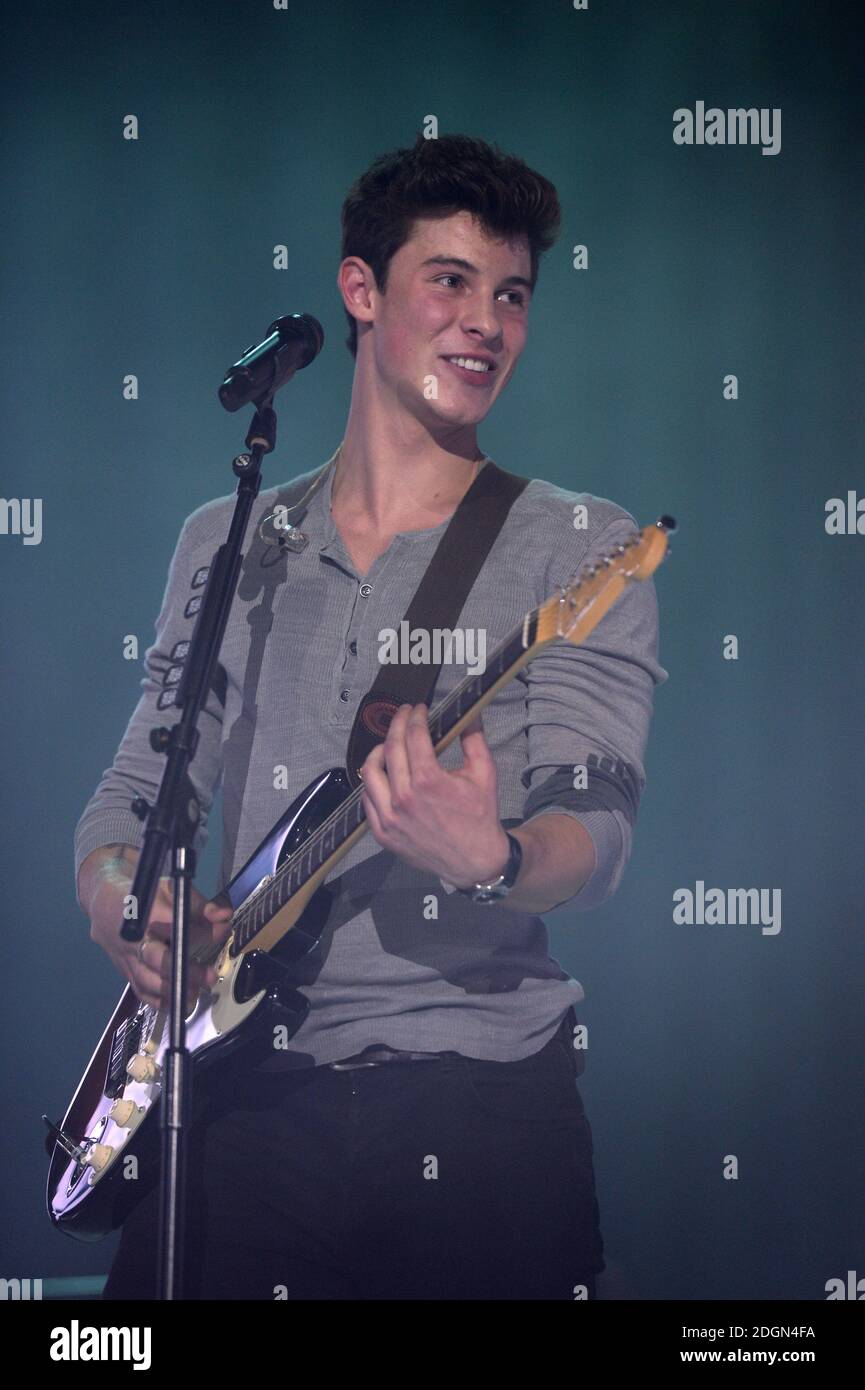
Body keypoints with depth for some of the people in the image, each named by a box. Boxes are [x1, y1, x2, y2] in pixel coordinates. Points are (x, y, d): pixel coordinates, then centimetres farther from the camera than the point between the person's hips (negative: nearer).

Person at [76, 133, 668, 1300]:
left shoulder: (583, 547, 3)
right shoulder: (227, 543, 15)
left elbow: (597, 832, -8)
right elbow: (133, 790, 17)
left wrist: (487, 858, -30)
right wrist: (118, 901, -5)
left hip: (481, 1099, -2)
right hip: (252, 1089, 2)